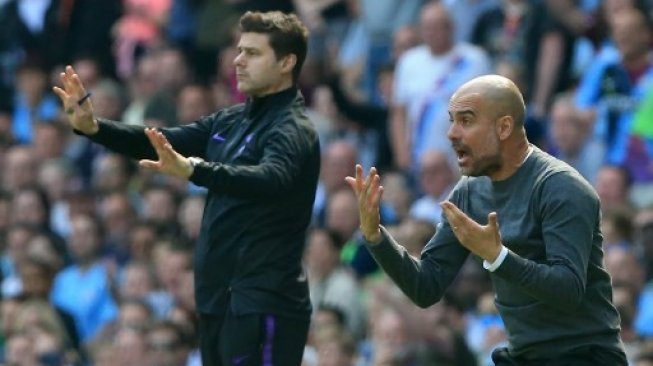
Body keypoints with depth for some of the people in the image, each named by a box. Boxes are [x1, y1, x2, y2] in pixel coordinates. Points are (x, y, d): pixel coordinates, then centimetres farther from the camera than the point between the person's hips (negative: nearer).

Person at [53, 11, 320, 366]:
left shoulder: (292, 130, -13)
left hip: (263, 306, -9)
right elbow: (162, 144, 15)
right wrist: (92, 126, -1)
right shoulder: (230, 121, 14)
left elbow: (271, 179, -32)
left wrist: (192, 170, -47)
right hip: (219, 299, 9)